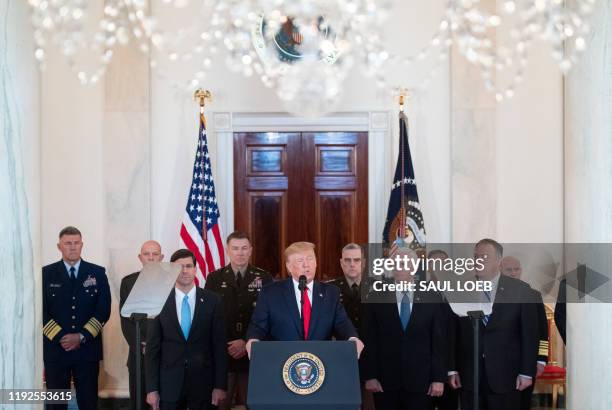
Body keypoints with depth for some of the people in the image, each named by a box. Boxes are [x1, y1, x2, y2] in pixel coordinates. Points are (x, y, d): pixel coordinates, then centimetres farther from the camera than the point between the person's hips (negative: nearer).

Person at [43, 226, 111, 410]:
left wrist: (82, 336, -9)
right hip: (55, 348, 0)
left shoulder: (97, 273, 6)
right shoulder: (46, 273, 5)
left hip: (88, 348, 0)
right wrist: (60, 337, -11)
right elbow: (41, 311, 0)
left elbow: (104, 310, 1)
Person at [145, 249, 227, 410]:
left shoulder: (212, 301, 0)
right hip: (169, 384, 0)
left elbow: (219, 345, 0)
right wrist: (151, 388, -3)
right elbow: (152, 348, 1)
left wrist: (220, 385, -4)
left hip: (203, 382, 0)